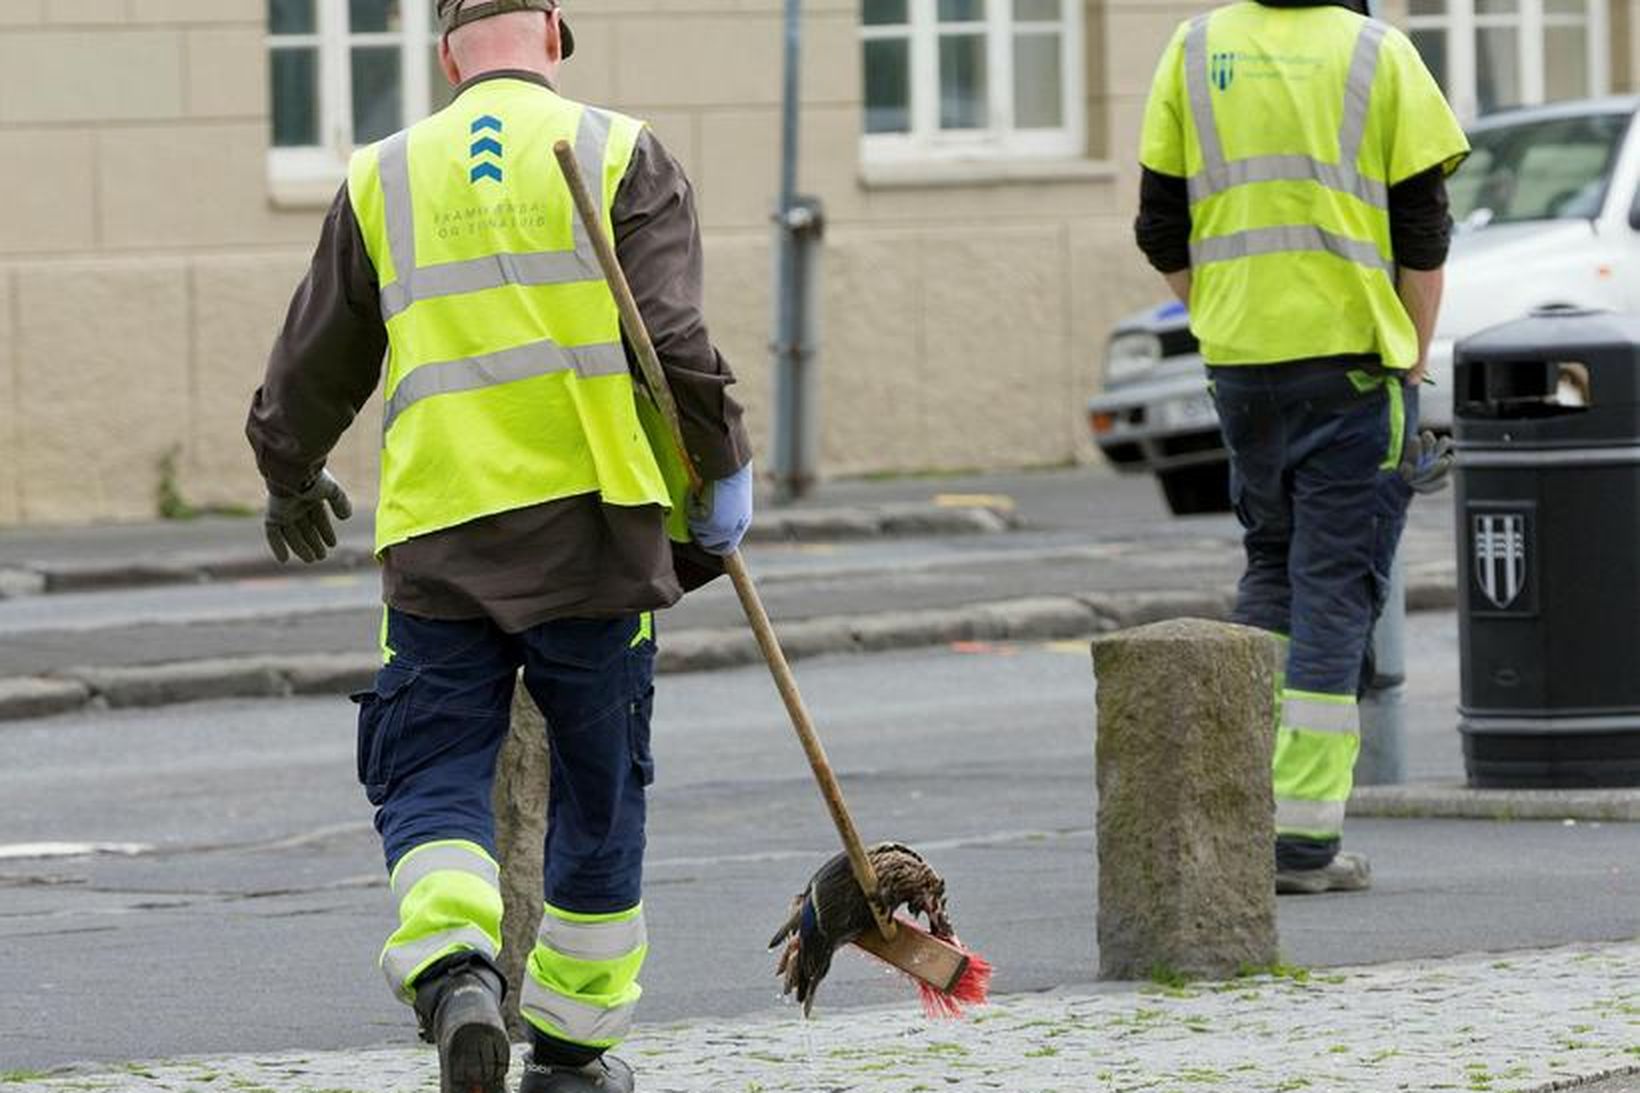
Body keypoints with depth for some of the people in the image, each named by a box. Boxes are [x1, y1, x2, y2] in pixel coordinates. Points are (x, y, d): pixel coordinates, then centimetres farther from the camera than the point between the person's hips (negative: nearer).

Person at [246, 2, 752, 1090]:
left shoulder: (383, 179, 10)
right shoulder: (619, 156, 2)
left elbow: (313, 369, 17)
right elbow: (675, 346, -7)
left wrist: (293, 482, 36)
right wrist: (722, 487, 5)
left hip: (436, 537, 1)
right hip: (593, 528, -1)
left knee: (431, 782, 5)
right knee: (600, 787, 12)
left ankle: (453, 965, -22)